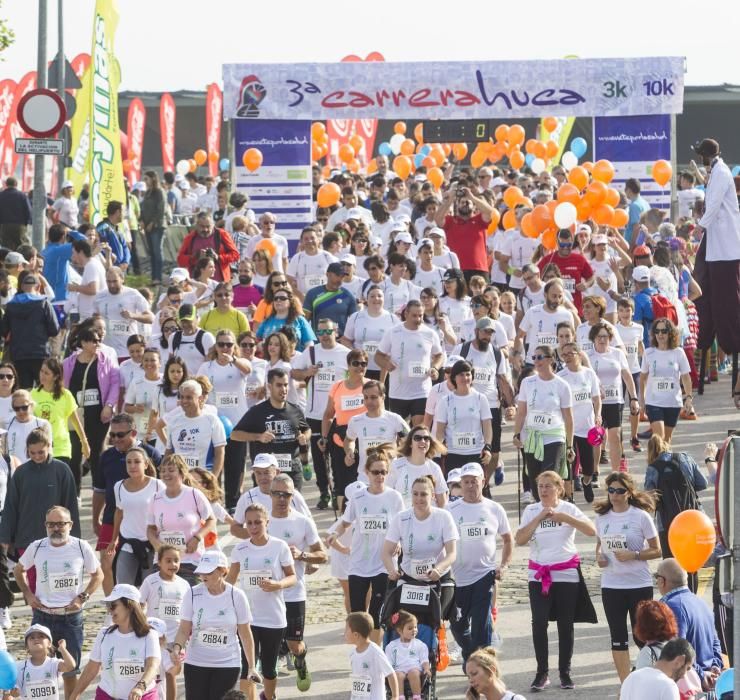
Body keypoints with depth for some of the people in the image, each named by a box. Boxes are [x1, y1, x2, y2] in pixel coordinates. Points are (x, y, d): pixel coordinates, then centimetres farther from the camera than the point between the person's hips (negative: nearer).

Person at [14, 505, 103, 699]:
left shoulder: (81, 547, -6)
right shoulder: (36, 547, -2)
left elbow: (98, 575, 7)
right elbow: (19, 570, 16)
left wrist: (82, 597, -7)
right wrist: (28, 594, 3)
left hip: (71, 616, -1)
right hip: (43, 616, 1)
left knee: (70, 669, 9)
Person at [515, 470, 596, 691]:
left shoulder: (568, 509, -1)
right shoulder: (531, 511, 2)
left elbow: (591, 531, -14)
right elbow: (520, 540, -9)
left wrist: (566, 518, -23)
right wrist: (539, 518, -17)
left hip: (567, 574, -1)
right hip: (539, 575, 1)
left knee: (565, 624, 3)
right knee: (539, 623, -7)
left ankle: (565, 673, 13)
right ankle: (542, 673, 1)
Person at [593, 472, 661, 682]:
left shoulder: (641, 516, -7)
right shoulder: (602, 517, 6)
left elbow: (656, 551, -4)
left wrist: (633, 555, -19)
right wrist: (599, 556, -2)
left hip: (639, 584, -4)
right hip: (611, 585, 4)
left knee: (642, 637, 3)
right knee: (618, 638, 6)